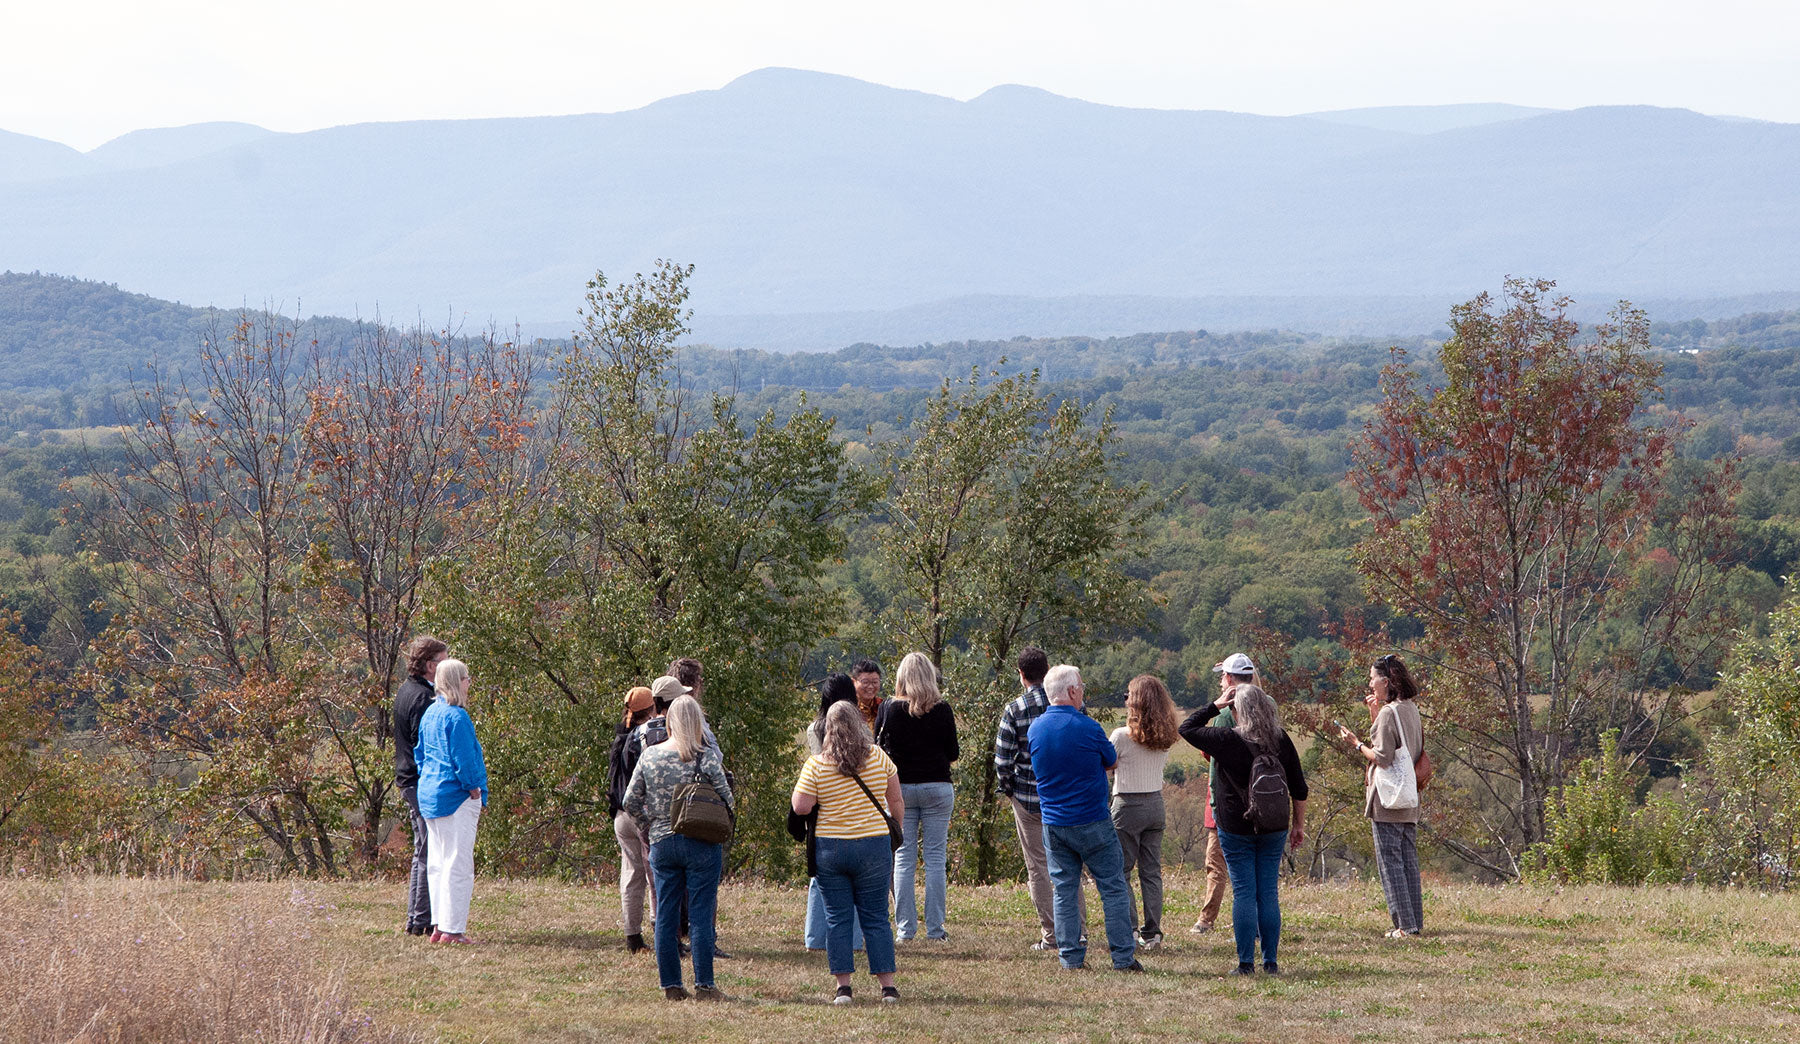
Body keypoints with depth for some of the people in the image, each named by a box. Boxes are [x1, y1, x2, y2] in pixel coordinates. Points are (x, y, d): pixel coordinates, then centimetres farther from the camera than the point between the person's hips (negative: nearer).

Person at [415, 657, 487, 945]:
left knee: (437, 862, 13)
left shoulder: (429, 713, 11)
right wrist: (475, 790, -8)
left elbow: (420, 753, 20)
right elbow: (464, 759, -18)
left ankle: (439, 925, 15)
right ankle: (452, 929, -5)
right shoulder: (456, 717, -16)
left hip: (428, 793, 9)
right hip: (455, 797, -9)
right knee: (458, 864, -5)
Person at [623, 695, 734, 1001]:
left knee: (665, 916, 9)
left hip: (661, 845, 4)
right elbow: (727, 800, -9)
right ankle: (704, 985, 0)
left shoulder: (649, 756, 1)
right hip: (701, 845, -3)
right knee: (701, 915, 0)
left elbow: (631, 801, 5)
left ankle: (670, 984, 11)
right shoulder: (706, 757, -10)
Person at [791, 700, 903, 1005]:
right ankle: (888, 986, 6)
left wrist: (800, 785, 11)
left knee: (837, 918, 6)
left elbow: (801, 808, -7)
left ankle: (843, 987, 3)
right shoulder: (878, 757, 0)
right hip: (874, 846, 1)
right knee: (876, 917, 7)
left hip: (829, 848, -1)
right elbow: (896, 803, 6)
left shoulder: (816, 765, -6)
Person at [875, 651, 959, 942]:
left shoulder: (889, 709, -4)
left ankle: (905, 928, 2)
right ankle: (935, 928, 0)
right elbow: (953, 752, 0)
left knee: (903, 859, 5)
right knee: (936, 858, 3)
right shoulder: (942, 709, -5)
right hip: (937, 786, 0)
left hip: (899, 787, 0)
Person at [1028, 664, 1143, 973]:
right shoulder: (1086, 727, -13)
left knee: (1064, 890, 9)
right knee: (1113, 888, 3)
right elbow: (1112, 762, 3)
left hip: (1053, 824, 5)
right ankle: (1123, 956, 2)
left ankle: (1071, 957, 7)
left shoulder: (1035, 729, 2)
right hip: (1092, 821, -5)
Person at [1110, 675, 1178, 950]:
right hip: (1156, 803, 5)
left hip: (1128, 806, -5)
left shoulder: (1122, 736, -15)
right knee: (1151, 872, 10)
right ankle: (1151, 934, 10)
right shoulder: (1164, 738, 1)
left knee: (1121, 872, 3)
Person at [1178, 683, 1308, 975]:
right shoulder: (1281, 740, 0)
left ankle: (1246, 963, -1)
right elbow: (1299, 788, 5)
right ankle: (1271, 962, 8)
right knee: (1269, 893, 7)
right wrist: (1299, 825, 15)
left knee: (1244, 893, 0)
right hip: (1274, 829, 3)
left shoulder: (1228, 740, -12)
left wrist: (1216, 705, 3)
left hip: (1236, 828, -3)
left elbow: (1187, 728, 2)